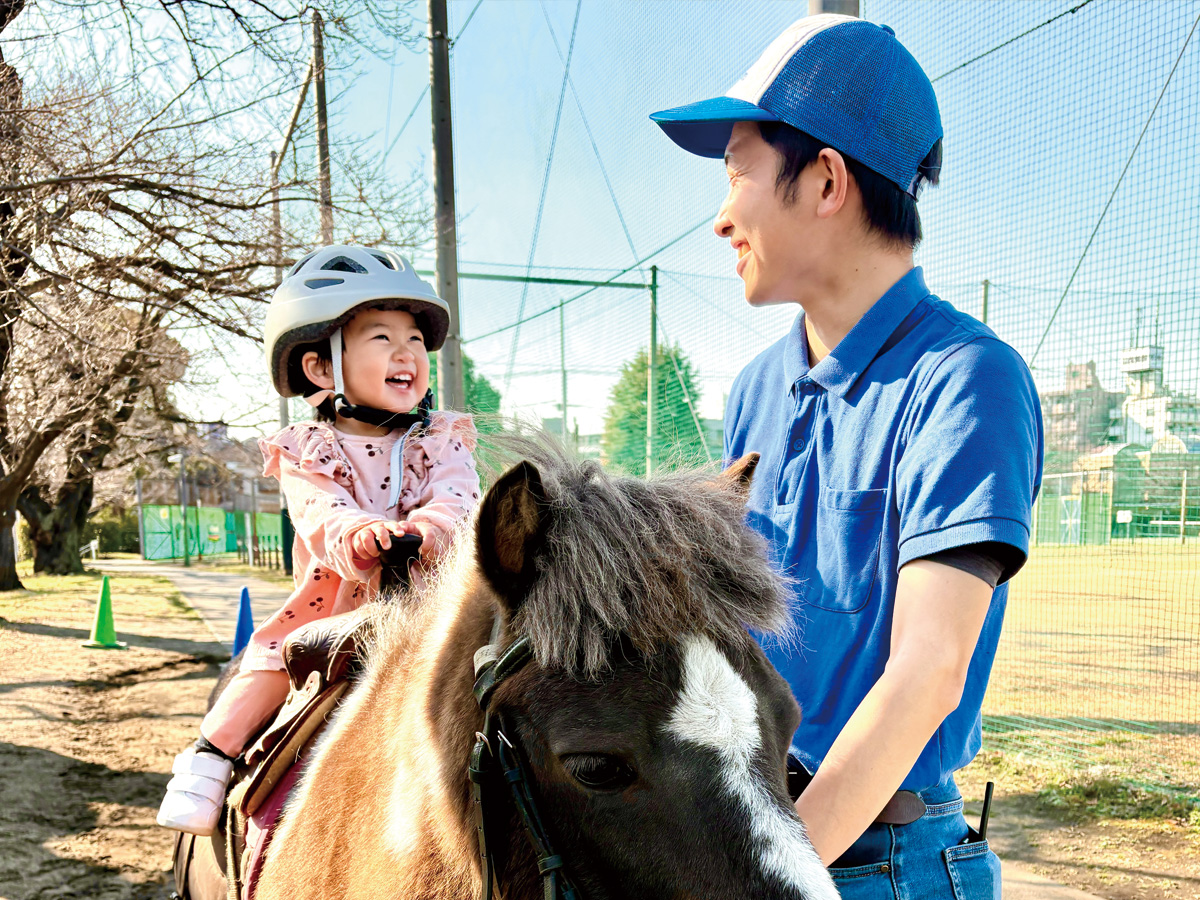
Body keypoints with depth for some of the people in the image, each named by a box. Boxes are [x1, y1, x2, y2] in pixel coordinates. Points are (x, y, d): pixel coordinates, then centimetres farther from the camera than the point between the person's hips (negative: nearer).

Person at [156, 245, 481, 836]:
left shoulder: (442, 444, 3)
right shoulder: (308, 456, -1)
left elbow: (455, 494, -15)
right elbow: (321, 513, -19)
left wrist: (429, 526, -40)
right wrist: (362, 534, -43)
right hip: (334, 604, 0)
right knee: (269, 660, -12)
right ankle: (213, 753, 3)